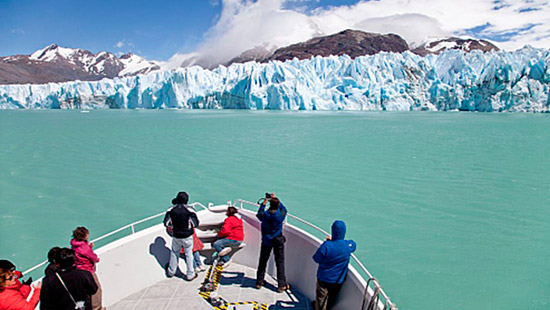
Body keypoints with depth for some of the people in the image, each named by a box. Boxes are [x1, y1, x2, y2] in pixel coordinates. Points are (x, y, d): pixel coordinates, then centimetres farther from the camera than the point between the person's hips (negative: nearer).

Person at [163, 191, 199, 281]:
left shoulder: (171, 210, -11)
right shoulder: (189, 210, -18)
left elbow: (166, 223, -4)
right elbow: (195, 223, -14)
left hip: (176, 236, 2)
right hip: (187, 236, -2)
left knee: (174, 253, 23)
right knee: (188, 254, 13)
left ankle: (171, 271, 41)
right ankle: (190, 274, 23)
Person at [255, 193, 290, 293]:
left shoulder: (264, 215, -17)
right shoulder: (281, 214, -17)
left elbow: (259, 214, 7)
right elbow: (283, 208, 6)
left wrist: (263, 204, 15)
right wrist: (275, 198, 11)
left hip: (266, 241, 1)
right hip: (278, 241, -1)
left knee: (263, 262, 16)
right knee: (280, 262, 8)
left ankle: (259, 282, 26)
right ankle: (281, 285, 12)